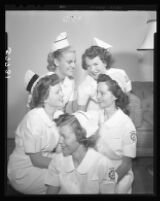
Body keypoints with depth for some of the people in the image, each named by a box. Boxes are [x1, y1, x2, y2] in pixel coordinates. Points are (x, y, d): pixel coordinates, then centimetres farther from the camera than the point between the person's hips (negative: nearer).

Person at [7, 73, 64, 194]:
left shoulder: (57, 114, -4)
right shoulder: (34, 119, -26)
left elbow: (57, 147, 2)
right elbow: (36, 160, -20)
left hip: (42, 161, 7)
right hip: (23, 172, -7)